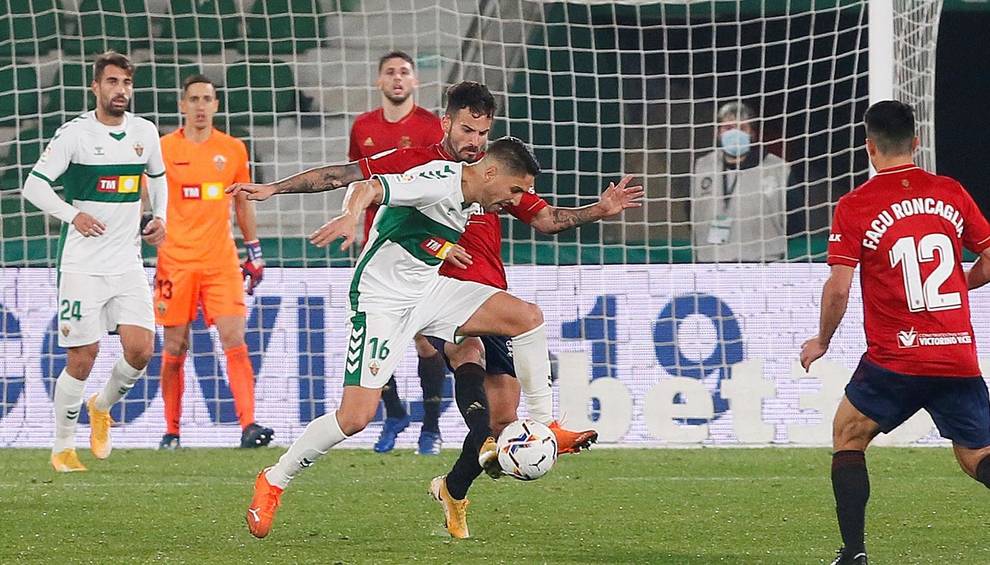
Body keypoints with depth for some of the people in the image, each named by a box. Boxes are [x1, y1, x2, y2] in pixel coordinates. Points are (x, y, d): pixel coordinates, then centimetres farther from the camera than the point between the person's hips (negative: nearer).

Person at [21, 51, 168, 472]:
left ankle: (102, 407, 22)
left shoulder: (145, 132, 7)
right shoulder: (74, 134, -8)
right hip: (83, 265, -4)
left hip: (128, 262, 4)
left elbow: (157, 177, 26)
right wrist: (73, 214, -25)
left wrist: (159, 217, 9)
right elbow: (34, 185, -11)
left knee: (140, 350, -9)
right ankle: (62, 449, 10)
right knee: (81, 359, -6)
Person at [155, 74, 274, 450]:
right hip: (176, 261, -1)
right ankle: (171, 432, 14)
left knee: (234, 341, -11)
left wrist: (254, 253, 18)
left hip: (221, 263, 1)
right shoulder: (163, 149, 1)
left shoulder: (233, 150, 9)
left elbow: (243, 203, 19)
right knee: (175, 351, 3)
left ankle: (248, 426, -17)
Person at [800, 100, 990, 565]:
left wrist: (821, 342, 9)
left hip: (894, 358, -3)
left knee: (848, 436, 19)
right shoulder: (951, 193, 6)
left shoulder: (854, 207, -5)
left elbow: (838, 289, -8)